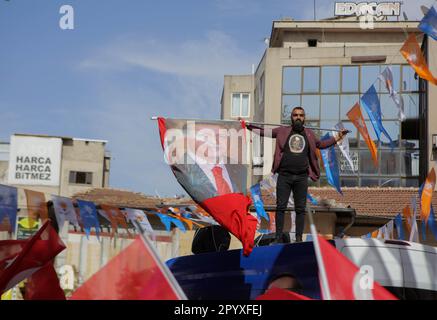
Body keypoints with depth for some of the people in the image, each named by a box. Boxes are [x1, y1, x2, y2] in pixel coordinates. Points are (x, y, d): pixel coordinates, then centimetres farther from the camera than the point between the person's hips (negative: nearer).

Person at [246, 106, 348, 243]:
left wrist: (337, 137, 22)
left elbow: (321, 144, 27)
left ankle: (299, 238, 11)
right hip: (284, 176, -2)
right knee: (281, 207, -1)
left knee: (300, 209, 4)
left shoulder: (309, 134, 12)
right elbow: (265, 132, 13)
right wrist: (249, 125, 5)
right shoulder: (283, 131, 6)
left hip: (301, 177, 2)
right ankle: (278, 237, 5)